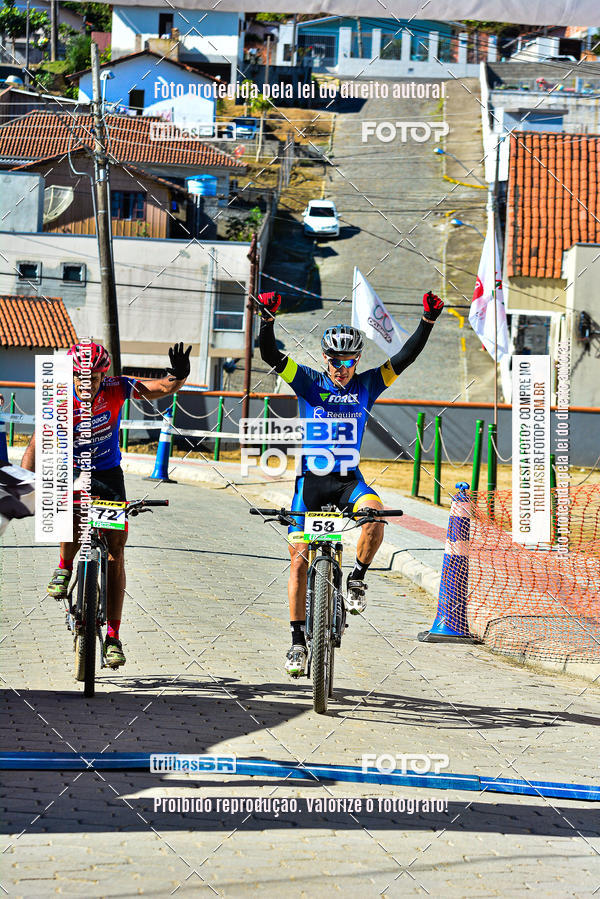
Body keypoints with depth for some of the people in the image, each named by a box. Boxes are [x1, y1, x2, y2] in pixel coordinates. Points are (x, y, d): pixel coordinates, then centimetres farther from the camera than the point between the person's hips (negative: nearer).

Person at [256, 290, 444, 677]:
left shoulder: (367, 385, 3)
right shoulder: (308, 382, -1)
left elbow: (406, 357, -4)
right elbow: (271, 356, -13)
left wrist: (428, 321, -16)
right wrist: (268, 320, -29)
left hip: (349, 480, 1)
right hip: (311, 481, -1)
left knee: (375, 515, -32)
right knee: (299, 560, -6)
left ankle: (358, 579, -7)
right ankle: (298, 640, 4)